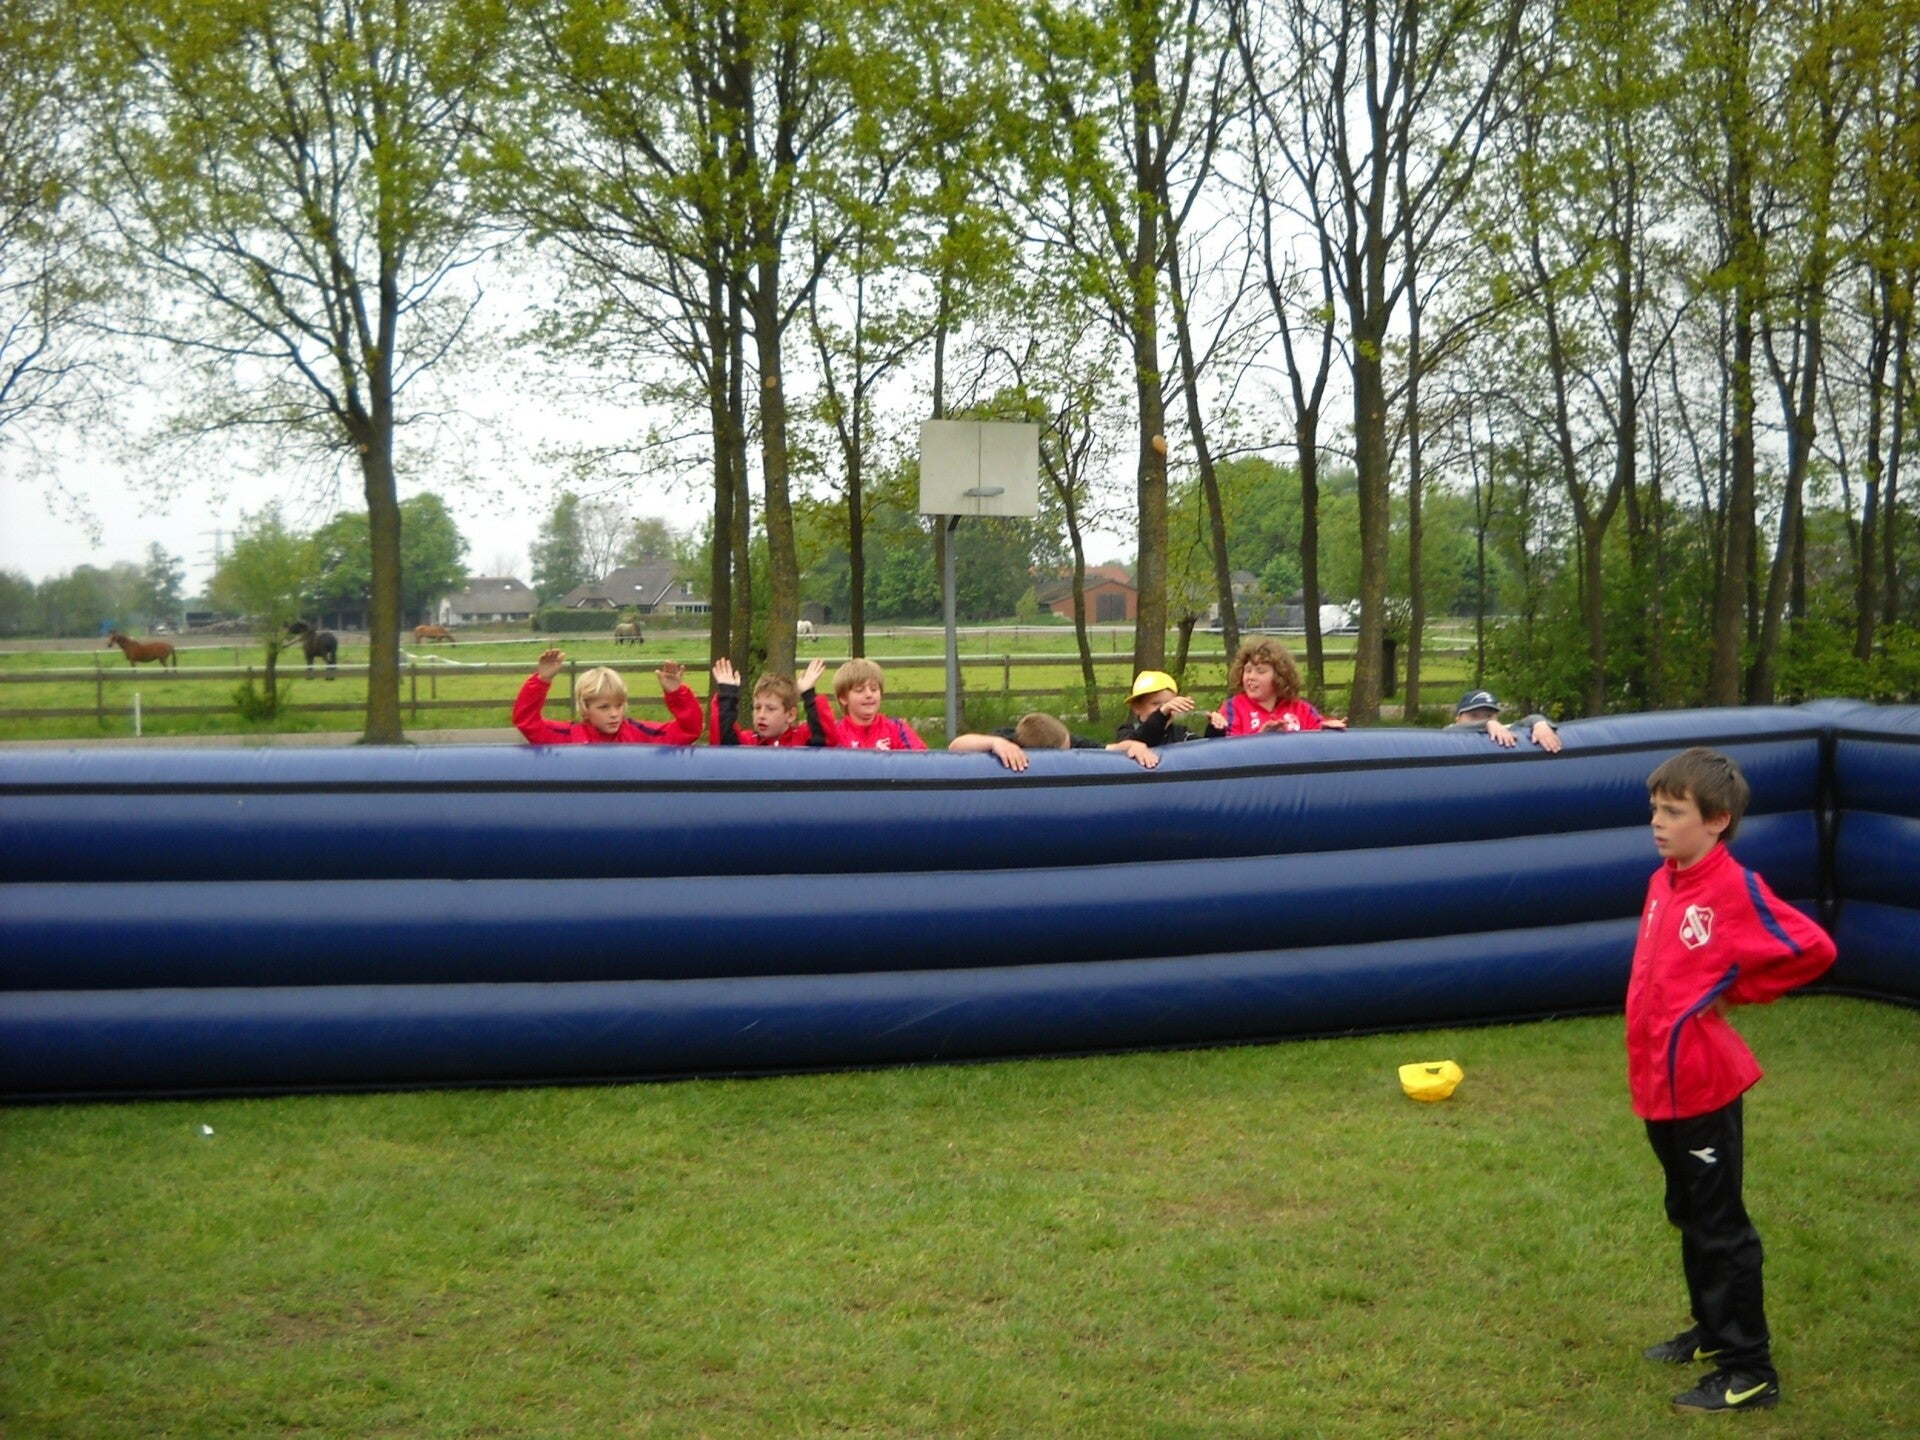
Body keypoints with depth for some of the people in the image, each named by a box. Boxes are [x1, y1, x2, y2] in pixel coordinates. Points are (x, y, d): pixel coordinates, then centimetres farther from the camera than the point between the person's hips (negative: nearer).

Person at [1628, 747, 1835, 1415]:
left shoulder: (1736, 890, -17)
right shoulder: (1662, 883, 6)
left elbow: (1813, 950, -17)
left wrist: (1736, 991, -9)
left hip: (1703, 1084, -8)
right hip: (1658, 1082, 8)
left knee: (1720, 1226, 0)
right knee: (1690, 1216, 20)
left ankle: (1750, 1371, 9)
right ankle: (1714, 1331, 36)